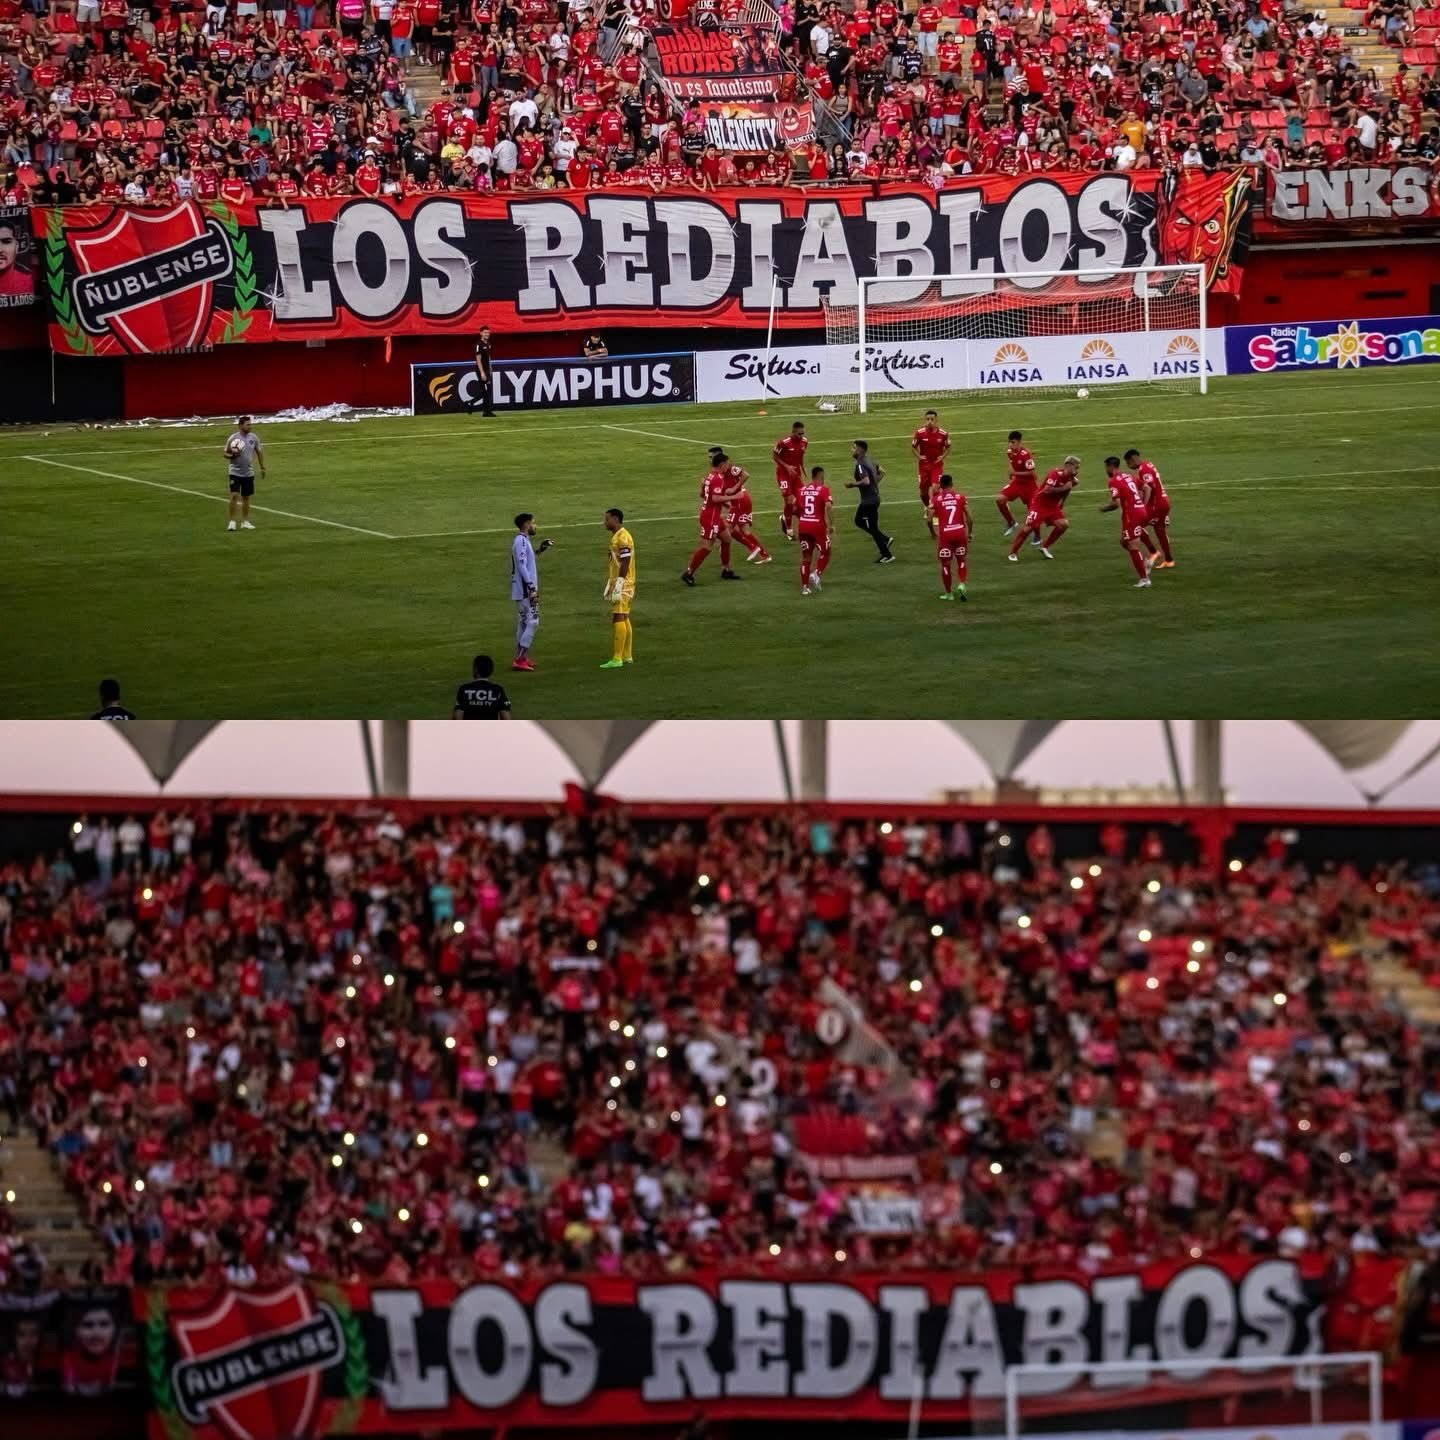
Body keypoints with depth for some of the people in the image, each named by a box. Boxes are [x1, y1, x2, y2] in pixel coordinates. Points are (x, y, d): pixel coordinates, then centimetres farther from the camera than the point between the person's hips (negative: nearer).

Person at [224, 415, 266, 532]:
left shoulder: (253, 437, 2)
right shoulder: (233, 438, -10)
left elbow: (259, 451, 14)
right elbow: (225, 453, -4)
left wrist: (262, 467, 13)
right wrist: (232, 456, -26)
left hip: (249, 473, 4)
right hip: (235, 472, -4)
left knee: (246, 497, 10)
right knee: (234, 495, -14)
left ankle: (245, 522, 20)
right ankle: (231, 521, -6)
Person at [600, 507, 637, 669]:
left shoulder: (623, 538, -15)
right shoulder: (615, 537, 16)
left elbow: (625, 564, -20)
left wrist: (617, 587, -22)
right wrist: (609, 585, 22)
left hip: (622, 584, -10)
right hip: (616, 584, 10)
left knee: (618, 618, -12)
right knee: (624, 618, 13)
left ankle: (617, 659, -14)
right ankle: (627, 656, 18)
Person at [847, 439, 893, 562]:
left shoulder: (861, 465, -22)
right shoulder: (869, 461, 9)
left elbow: (866, 481, -34)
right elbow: (882, 472, 20)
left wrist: (853, 485, -20)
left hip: (869, 500, -10)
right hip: (874, 496, 10)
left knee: (872, 528, 1)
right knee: (859, 521, 23)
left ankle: (887, 555, 9)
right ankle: (884, 539, 21)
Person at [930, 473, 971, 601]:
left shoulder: (936, 499, -2)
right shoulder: (960, 497, 3)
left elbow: (930, 519, -4)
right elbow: (969, 517, 1)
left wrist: (932, 532, 13)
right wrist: (969, 533, 14)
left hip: (944, 534, -2)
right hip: (960, 532, 2)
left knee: (945, 563, 10)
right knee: (961, 560, 18)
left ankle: (948, 593, 17)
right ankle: (962, 584, -3)